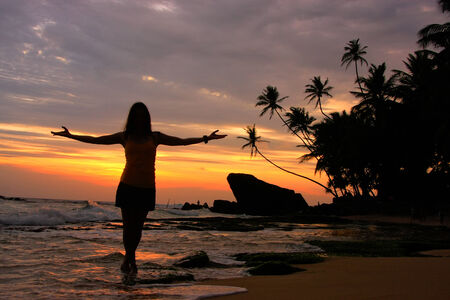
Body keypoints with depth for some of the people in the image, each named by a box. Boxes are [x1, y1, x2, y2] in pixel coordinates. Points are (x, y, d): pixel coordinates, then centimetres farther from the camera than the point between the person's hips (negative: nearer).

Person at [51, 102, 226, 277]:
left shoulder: (154, 137, 9)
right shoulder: (124, 137, 7)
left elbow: (182, 141, 12)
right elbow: (95, 140, 10)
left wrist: (205, 138, 9)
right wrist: (70, 136, 7)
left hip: (147, 188, 1)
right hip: (127, 186, -1)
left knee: (137, 226, 5)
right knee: (128, 225, -3)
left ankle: (127, 261, 23)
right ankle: (132, 262, 9)